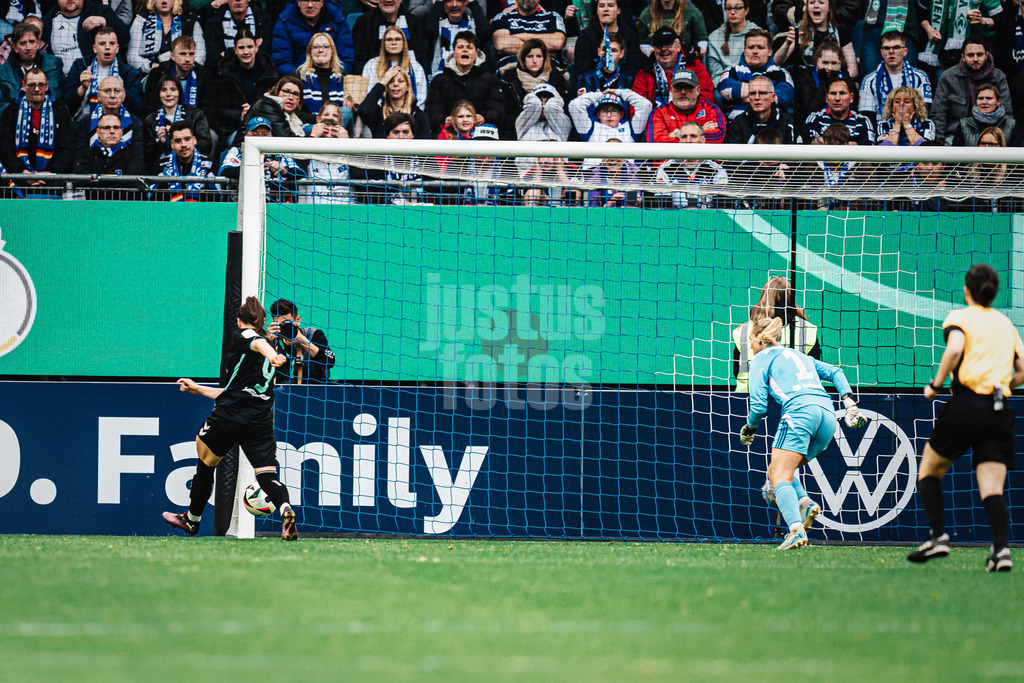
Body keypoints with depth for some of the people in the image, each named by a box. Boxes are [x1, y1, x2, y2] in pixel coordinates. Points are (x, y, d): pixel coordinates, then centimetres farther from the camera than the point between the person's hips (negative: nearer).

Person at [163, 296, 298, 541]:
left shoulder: (241, 335, 5)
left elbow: (258, 343, -21)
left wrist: (272, 356, -45)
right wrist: (198, 389, 42)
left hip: (230, 416, -5)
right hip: (261, 420, 5)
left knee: (205, 463, 18)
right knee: (267, 475, -3)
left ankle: (192, 519, 33)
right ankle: (286, 510, -34)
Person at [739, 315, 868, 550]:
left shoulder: (761, 359, 12)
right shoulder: (797, 355, 32)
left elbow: (758, 404, 5)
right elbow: (834, 372, 22)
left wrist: (748, 429, 23)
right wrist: (850, 403, 13)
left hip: (800, 412, -7)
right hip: (827, 412, 7)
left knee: (780, 476, -10)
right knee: (774, 471, 17)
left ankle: (796, 530, -34)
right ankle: (804, 503, -10)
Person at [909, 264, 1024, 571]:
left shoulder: (959, 317, 3)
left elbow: (955, 349, -18)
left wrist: (936, 384, -7)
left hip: (965, 406, -4)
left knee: (929, 470, 16)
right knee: (993, 490, 0)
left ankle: (938, 536, 2)